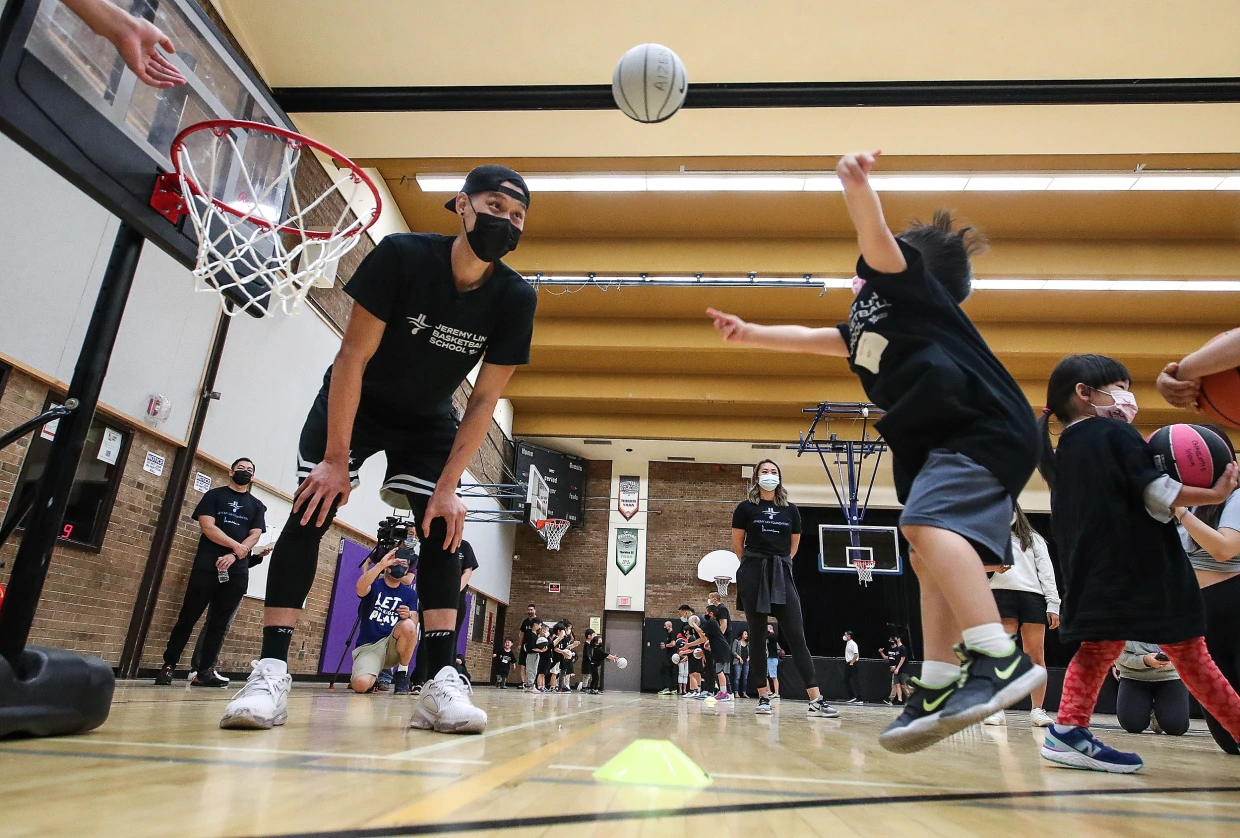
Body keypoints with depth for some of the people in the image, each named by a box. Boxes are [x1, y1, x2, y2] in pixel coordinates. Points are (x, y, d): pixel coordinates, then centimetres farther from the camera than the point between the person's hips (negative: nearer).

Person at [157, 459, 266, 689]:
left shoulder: (257, 505, 14)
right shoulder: (214, 495, 8)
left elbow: (255, 536, 4)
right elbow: (208, 527, -6)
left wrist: (234, 556, -13)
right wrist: (236, 546, -14)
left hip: (237, 571, 2)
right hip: (206, 566, -2)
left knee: (220, 622, 3)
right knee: (188, 617, 0)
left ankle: (205, 671, 7)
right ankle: (168, 665, 11)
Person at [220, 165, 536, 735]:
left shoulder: (516, 299, -20)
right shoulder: (400, 255, -27)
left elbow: (484, 400, -15)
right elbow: (353, 356, -23)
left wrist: (447, 486, -19)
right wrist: (336, 458, -24)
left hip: (428, 421, 2)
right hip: (353, 405, -2)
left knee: (442, 529, -10)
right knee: (312, 511, -15)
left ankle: (441, 682, -10)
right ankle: (271, 671, -10)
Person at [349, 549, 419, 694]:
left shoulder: (410, 593, 9)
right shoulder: (374, 585, 3)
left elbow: (414, 624, -2)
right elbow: (360, 587, -23)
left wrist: (409, 616, -26)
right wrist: (381, 564, -36)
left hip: (394, 646, 1)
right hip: (368, 646, -1)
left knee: (408, 625, -32)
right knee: (360, 685, -29)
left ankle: (402, 673, -9)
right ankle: (373, 679, 11)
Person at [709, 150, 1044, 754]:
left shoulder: (904, 279, 10)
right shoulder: (862, 330, 33)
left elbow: (876, 235, -11)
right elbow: (805, 338, 42)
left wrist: (855, 185, -29)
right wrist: (749, 334, 39)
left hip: (981, 426, -10)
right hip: (941, 442, 10)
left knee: (928, 525, -29)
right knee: (932, 558, 3)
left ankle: (1001, 658, -33)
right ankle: (939, 689, 4)